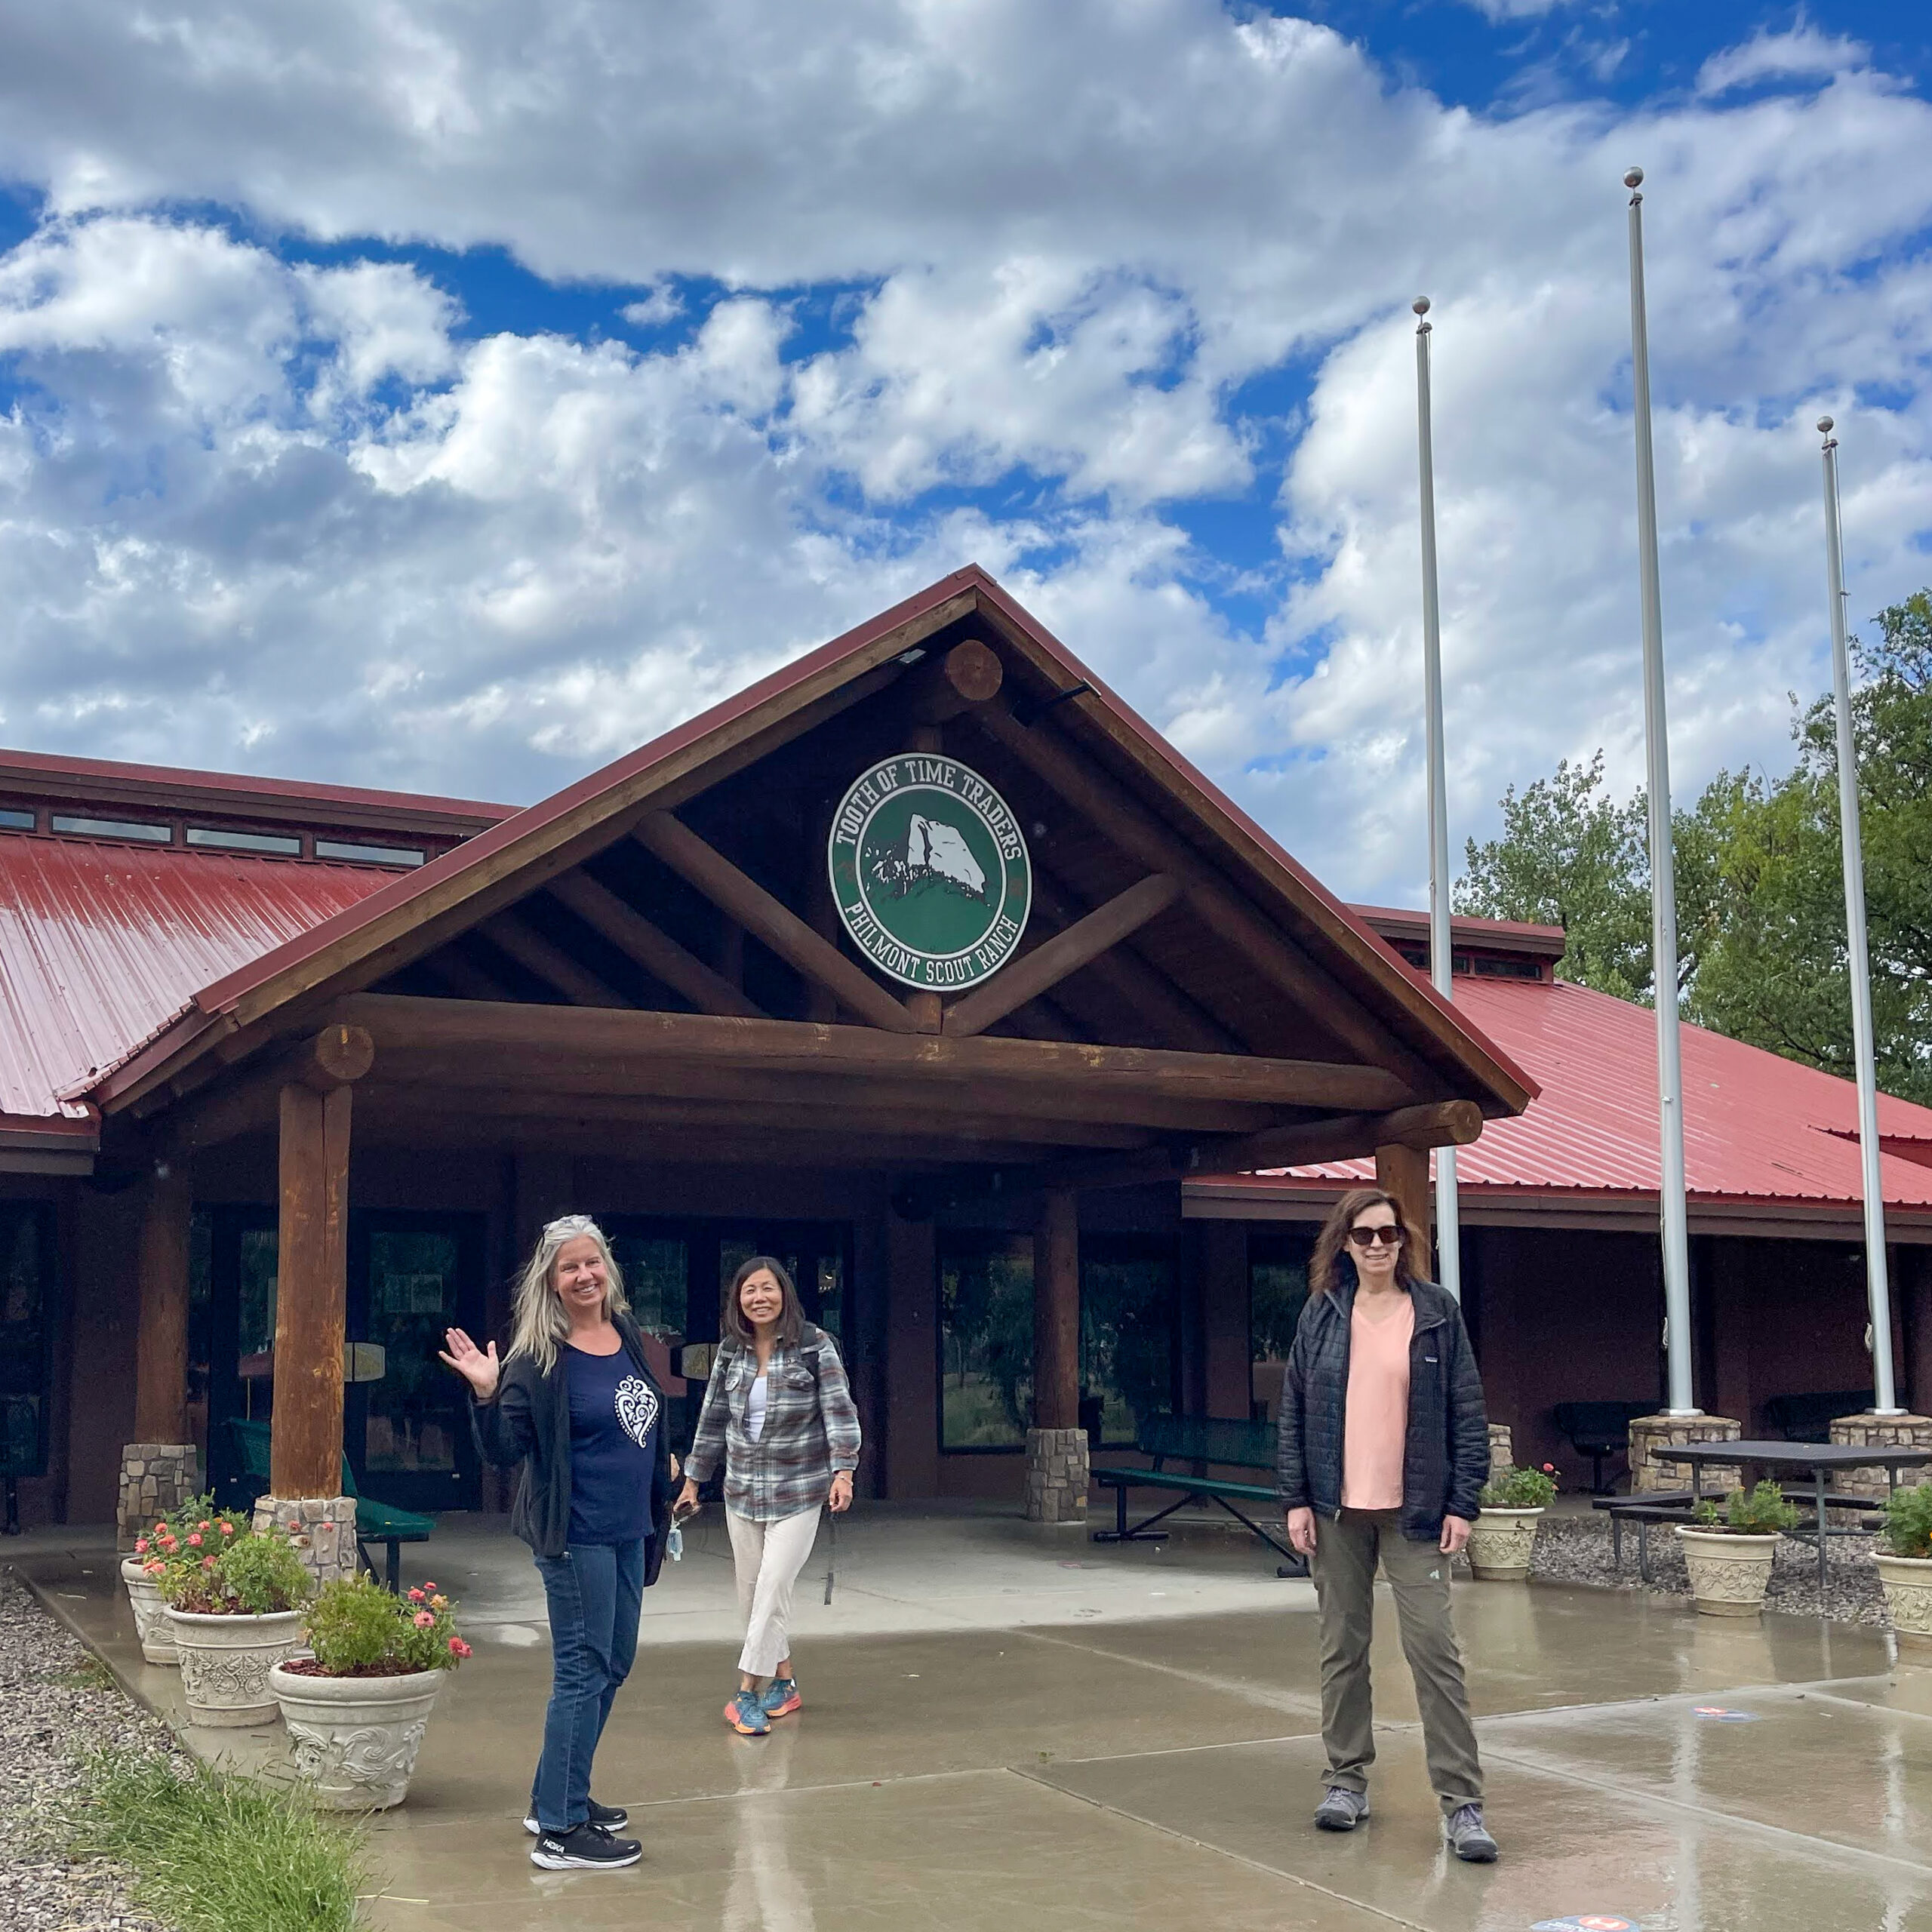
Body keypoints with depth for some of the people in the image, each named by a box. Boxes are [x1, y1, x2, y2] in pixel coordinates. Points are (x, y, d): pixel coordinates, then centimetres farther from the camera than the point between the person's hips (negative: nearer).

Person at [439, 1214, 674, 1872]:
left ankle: (556, 1797, 31)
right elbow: (504, 1449, -15)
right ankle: (560, 1832, 3)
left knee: (614, 1664, 16)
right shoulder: (539, 1359, -14)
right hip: (576, 1535, -8)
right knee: (583, 1670, -5)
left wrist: (662, 1469, 26)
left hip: (630, 1530, 8)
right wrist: (487, 1394, -30)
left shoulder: (628, 1335, 6)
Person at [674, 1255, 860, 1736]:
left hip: (797, 1492, -5)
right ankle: (783, 1680, 22)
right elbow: (712, 1419, 13)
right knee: (752, 1590, 8)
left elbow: (839, 1410, -9)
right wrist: (692, 1481, 15)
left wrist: (843, 1471, -20)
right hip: (742, 1489, 5)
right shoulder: (730, 1352, 5)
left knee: (772, 1587, -10)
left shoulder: (814, 1345, -7)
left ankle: (749, 1691, -5)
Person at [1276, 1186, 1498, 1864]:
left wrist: (1463, 1503, -6)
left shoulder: (1437, 1313, 0)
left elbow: (1467, 1414, 0)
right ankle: (1347, 1780, 23)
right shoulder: (1322, 1316, 4)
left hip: (1415, 1510, -2)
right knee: (1342, 1649, 10)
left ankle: (1461, 1802, -1)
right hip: (1336, 1511, 2)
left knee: (1434, 1651, -5)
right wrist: (1296, 1499, 0)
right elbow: (1293, 1410, 6)